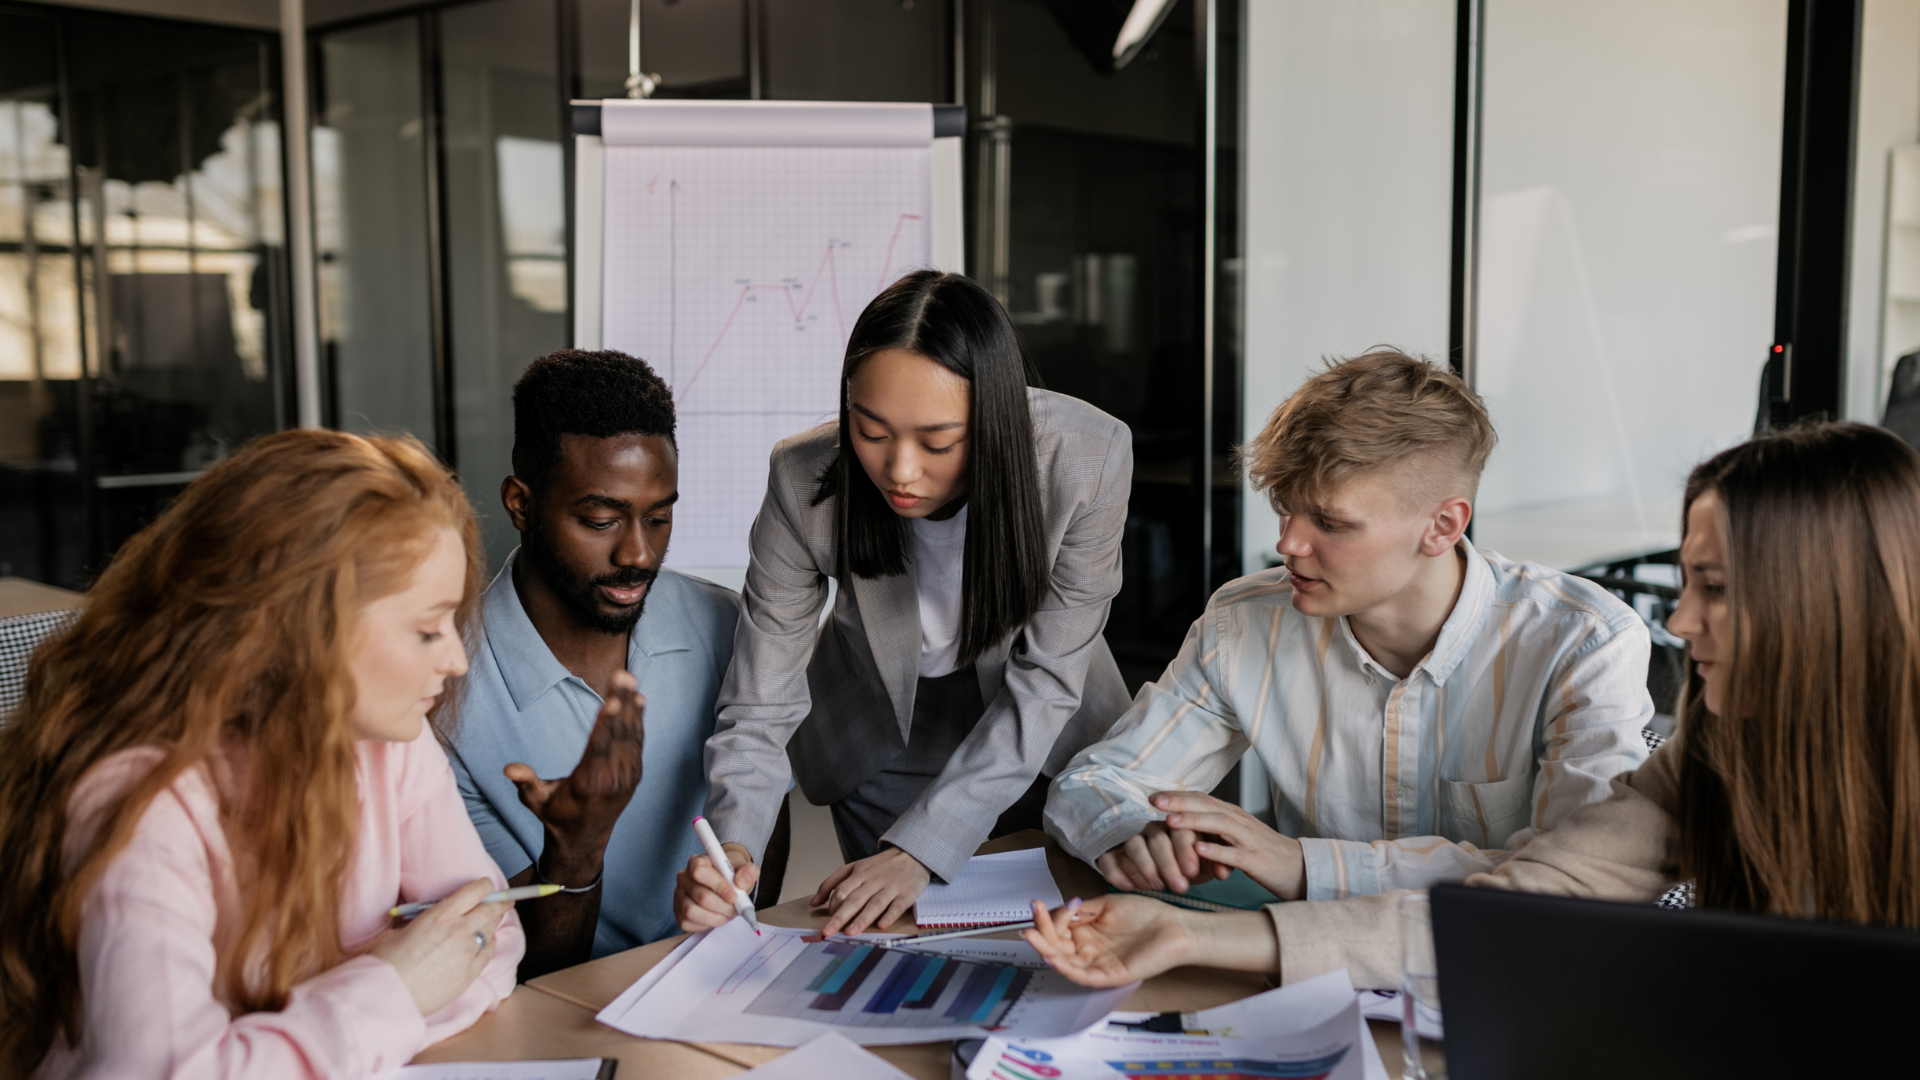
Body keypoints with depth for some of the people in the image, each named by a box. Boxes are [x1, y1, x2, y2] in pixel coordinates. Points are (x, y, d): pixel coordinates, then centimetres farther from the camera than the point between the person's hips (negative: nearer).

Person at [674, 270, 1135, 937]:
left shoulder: (1088, 457, -33)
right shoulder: (805, 482, -30)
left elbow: (1044, 682, -26)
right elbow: (760, 705, -24)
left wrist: (919, 850, -33)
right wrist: (732, 847, -43)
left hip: (1043, 736, 1)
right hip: (881, 738, 0)